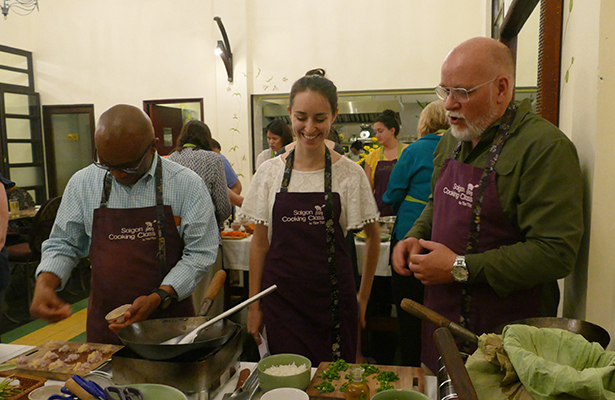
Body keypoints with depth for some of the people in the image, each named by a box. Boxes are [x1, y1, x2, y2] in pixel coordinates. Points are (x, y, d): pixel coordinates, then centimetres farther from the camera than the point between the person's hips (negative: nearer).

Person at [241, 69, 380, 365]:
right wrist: (254, 304, 4)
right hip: (281, 298, 1)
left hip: (333, 299, -1)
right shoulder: (269, 172, -1)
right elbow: (260, 243, 4)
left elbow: (373, 237, 5)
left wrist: (363, 296, 6)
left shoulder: (350, 174, -5)